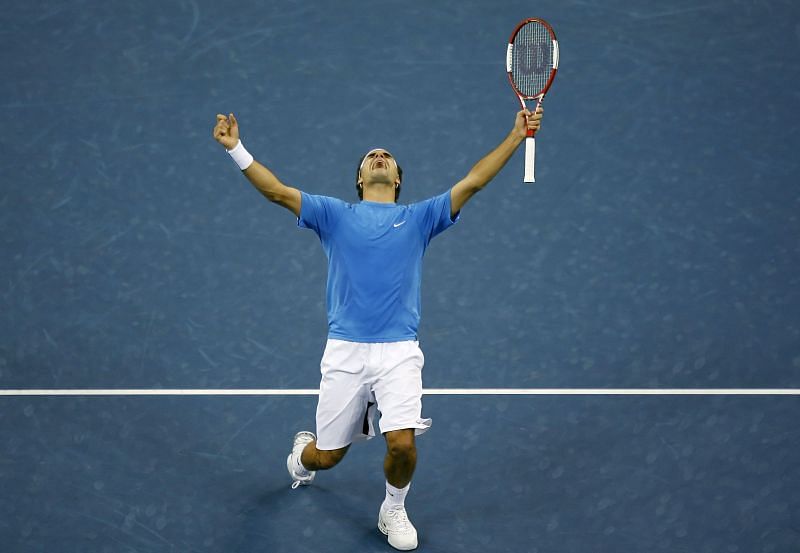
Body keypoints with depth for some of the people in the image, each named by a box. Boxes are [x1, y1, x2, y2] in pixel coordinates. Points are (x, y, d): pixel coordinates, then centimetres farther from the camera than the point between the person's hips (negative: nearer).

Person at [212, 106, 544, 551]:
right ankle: (301, 454, 46)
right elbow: (277, 191, 3)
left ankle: (394, 511, 14)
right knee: (328, 456, 7)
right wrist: (236, 148, -9)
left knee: (402, 443, -18)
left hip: (399, 351, 0)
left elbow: (472, 182, 4)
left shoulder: (419, 217, 12)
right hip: (345, 351, 0)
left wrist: (516, 138, -4)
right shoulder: (334, 214, 11)